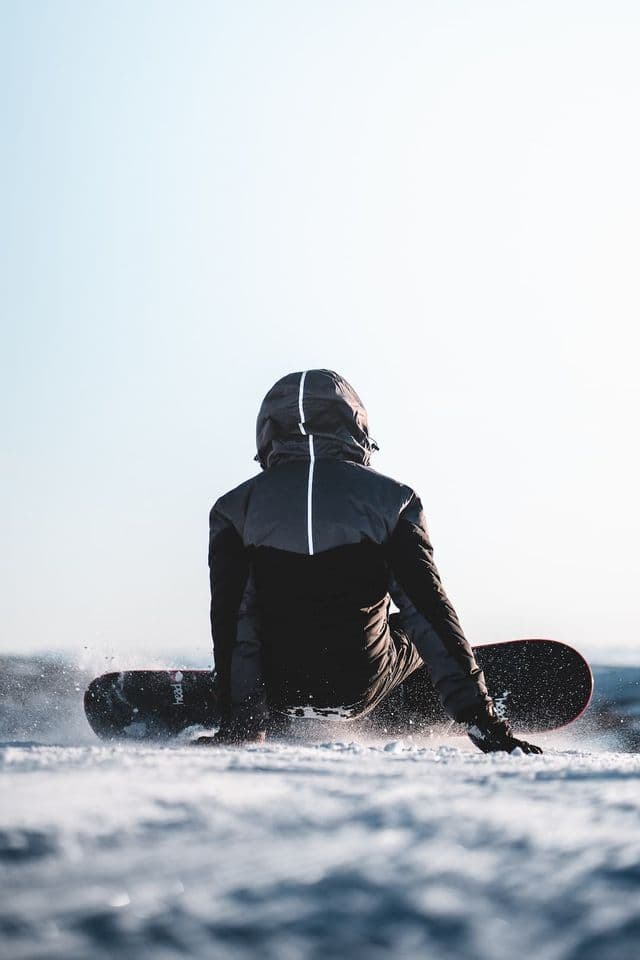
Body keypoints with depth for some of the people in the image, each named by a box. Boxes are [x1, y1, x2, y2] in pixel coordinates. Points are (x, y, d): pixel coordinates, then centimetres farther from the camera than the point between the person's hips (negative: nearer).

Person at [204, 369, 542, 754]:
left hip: (278, 690, 2)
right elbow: (430, 612, -9)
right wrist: (483, 722, -8)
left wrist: (241, 728, -4)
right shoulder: (390, 499, -7)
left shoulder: (235, 509, -4)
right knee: (424, 628, 28)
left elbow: (232, 624, -7)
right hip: (364, 689, -1)